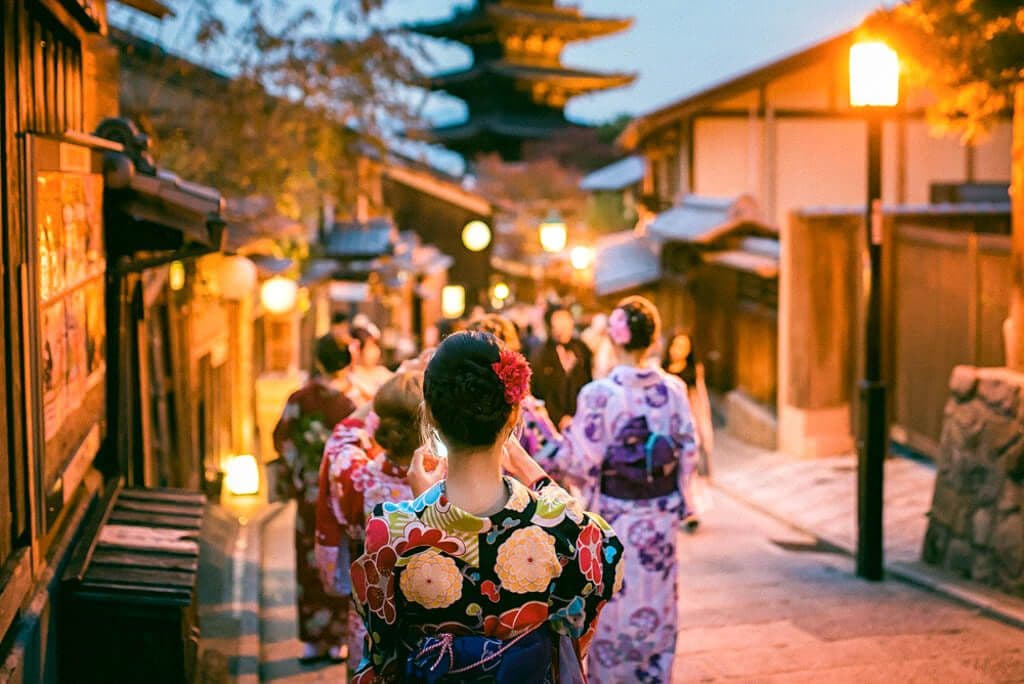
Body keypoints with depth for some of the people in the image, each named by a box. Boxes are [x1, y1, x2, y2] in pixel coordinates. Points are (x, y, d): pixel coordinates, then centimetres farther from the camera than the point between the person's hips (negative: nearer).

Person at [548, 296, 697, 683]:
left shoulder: (599, 394, -16)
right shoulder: (673, 389, -4)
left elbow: (582, 461, -15)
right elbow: (688, 451, 2)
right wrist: (676, 503, 13)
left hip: (614, 515, -3)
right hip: (661, 515, 4)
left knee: (613, 605, 9)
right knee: (657, 603, 16)